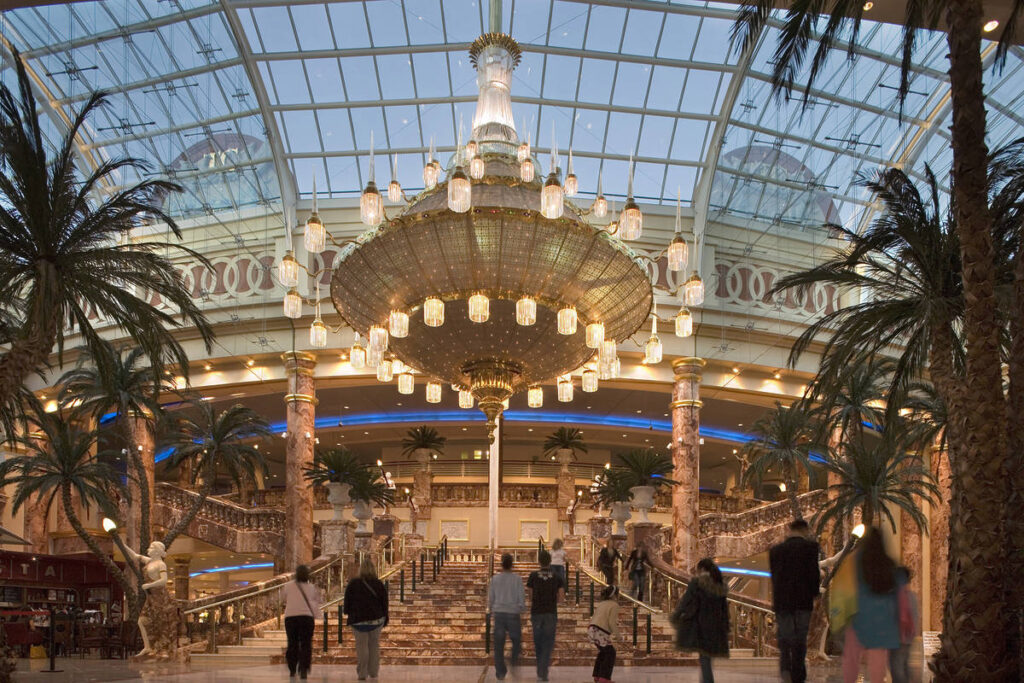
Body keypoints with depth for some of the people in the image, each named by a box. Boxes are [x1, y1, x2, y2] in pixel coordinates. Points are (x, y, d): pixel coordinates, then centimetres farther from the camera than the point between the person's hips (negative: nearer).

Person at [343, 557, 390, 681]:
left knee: (361, 645, 2)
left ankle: (362, 673, 1)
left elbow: (347, 602, -2)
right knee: (374, 645, 12)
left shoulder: (353, 584, -6)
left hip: (359, 620, -2)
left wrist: (347, 612, 16)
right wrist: (385, 619, 12)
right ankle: (373, 672, 15)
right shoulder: (380, 585, -1)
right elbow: (384, 604, 3)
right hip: (376, 619, 2)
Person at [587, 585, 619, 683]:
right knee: (610, 653, 1)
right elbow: (612, 622, -11)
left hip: (591, 630, 9)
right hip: (600, 632, -9)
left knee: (603, 652, 25)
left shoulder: (601, 604, 22)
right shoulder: (614, 605, -4)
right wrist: (616, 633, -2)